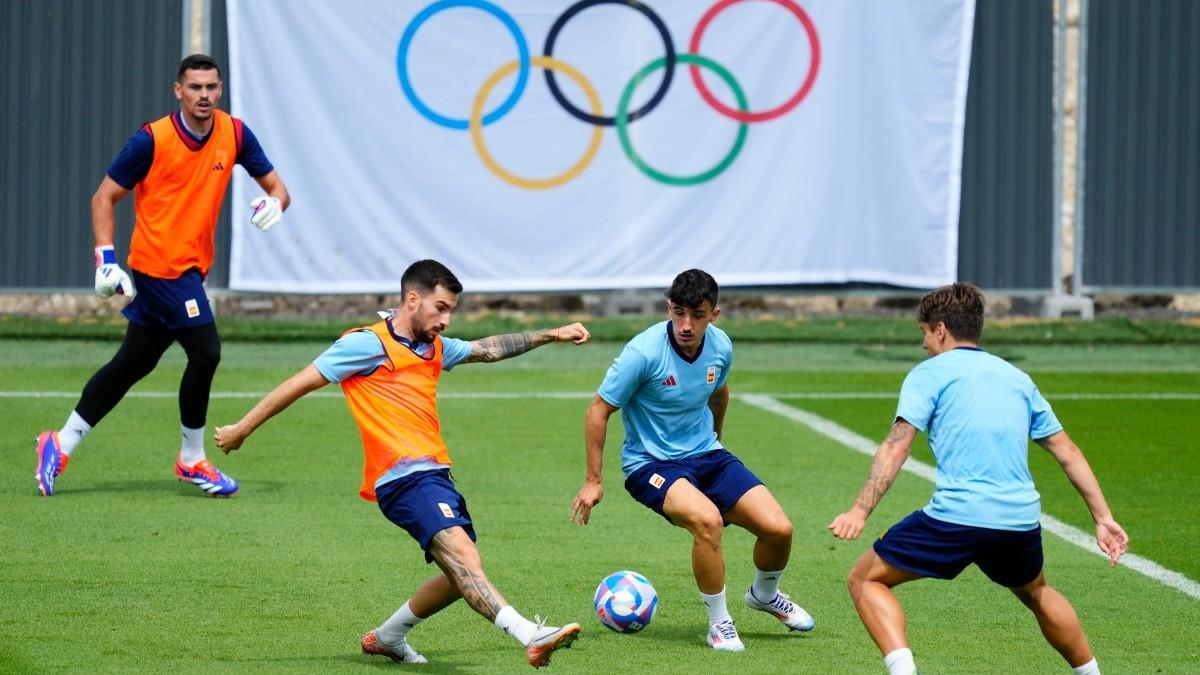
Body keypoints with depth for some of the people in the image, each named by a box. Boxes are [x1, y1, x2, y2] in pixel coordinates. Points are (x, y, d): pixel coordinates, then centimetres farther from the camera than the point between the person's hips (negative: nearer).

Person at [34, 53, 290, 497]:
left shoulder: (234, 134, 1)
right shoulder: (152, 140, -13)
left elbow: (275, 186, 7)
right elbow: (104, 197, -7)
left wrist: (274, 203, -18)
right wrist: (105, 258, -17)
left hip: (190, 268, 6)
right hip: (161, 264, -6)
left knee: (132, 364, 13)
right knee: (205, 352, -12)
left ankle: (61, 444, 23)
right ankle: (192, 460, 4)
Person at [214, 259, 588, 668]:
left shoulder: (434, 348, 20)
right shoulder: (368, 344, -4)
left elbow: (488, 349, 36)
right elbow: (300, 384, -1)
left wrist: (551, 336, 33)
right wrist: (242, 430, 1)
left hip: (435, 474, 10)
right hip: (404, 477, -10)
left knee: (464, 574, 10)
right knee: (461, 554, -26)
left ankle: (387, 637, 29)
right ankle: (530, 637, -46)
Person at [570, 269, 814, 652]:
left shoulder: (720, 347, -6)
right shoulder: (644, 352, -22)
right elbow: (599, 410, -13)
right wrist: (593, 481, -11)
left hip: (706, 454, 6)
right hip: (651, 463, -5)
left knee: (778, 529, -7)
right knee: (707, 519, -34)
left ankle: (765, 595, 28)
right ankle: (719, 624, -13)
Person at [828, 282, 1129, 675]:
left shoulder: (930, 373, 6)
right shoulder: (1016, 377, 22)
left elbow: (896, 446, -8)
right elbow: (1067, 452, 20)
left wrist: (860, 511, -15)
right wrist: (1103, 518, 21)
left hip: (957, 515, -6)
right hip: (1021, 518, 6)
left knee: (866, 579, 9)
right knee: (1035, 592, 35)